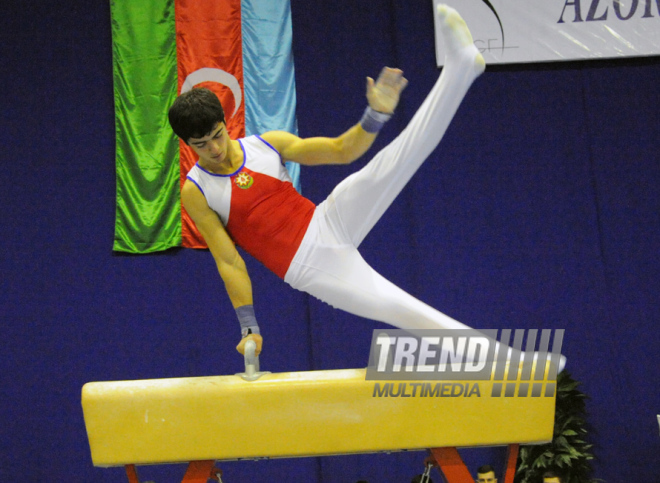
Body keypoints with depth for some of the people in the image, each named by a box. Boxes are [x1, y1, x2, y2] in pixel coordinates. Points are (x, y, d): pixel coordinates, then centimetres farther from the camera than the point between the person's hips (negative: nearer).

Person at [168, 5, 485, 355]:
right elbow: (228, 262, -5)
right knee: (400, 309, -15)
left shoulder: (268, 144, 2)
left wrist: (376, 115, -15)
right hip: (306, 268, -3)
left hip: (329, 223, 3)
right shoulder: (195, 192, -5)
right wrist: (249, 328, -8)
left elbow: (341, 150, 2)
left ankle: (460, 65, -22)